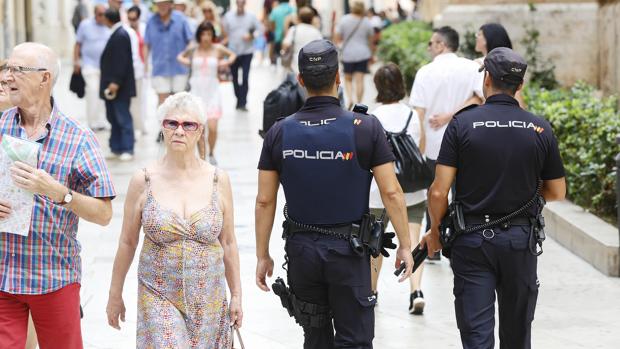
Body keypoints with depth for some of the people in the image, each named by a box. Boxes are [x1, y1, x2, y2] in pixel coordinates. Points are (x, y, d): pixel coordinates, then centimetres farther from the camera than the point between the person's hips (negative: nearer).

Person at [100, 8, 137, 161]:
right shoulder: (117, 34, 14)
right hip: (112, 85, 10)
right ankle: (116, 148, 18)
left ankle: (127, 150, -5)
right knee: (113, 117, 12)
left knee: (123, 118, -6)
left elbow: (121, 61, -21)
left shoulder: (120, 35, -16)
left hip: (119, 87, -10)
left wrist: (115, 82, -24)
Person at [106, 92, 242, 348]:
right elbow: (127, 243, 4)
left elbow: (228, 243, 7)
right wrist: (115, 295, 8)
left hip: (208, 301, 2)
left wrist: (236, 295, 7)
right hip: (159, 298, -2)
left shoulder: (218, 180, 0)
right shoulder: (143, 181, -3)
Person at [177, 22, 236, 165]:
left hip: (212, 91, -1)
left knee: (212, 127, -9)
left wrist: (226, 62, 1)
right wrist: (185, 61, 1)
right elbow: (180, 56, 20)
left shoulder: (218, 49, 0)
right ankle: (202, 158, 8)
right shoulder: (193, 50, 1)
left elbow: (232, 55, 18)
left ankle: (211, 154, 16)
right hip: (196, 91, 1)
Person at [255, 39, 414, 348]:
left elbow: (264, 201, -1)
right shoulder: (366, 128, -11)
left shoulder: (279, 132, -4)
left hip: (301, 250, 3)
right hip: (348, 250, -3)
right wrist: (405, 245, 0)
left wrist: (263, 256, 8)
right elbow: (391, 192, -10)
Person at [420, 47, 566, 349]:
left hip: (471, 240, -2)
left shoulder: (462, 123, -8)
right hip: (520, 239, 2)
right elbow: (557, 192, 7)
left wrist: (435, 231, 6)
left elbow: (439, 191, -10)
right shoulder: (540, 129, -1)